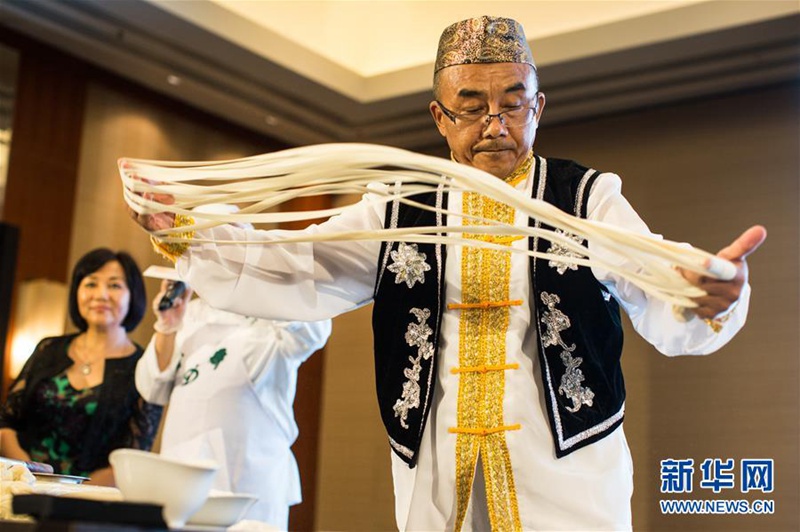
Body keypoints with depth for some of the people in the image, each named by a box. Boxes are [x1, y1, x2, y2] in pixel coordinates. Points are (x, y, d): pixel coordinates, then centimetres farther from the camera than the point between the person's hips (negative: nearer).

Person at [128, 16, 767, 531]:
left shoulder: (588, 196, 1)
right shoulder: (399, 214, 7)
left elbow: (660, 303, -11)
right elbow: (295, 275, 1)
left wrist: (709, 299, -35)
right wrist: (186, 237, -15)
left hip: (567, 476, -1)